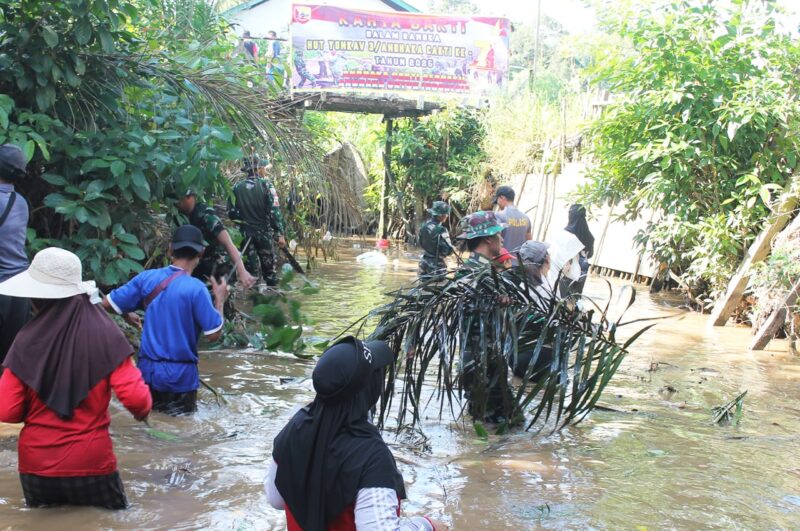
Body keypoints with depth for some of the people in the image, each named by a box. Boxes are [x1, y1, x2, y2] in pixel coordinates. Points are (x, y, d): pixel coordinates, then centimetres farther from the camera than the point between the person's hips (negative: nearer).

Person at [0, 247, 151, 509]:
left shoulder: (28, 339, -11)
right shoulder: (105, 334, -12)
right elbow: (135, 399, -16)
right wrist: (143, 410, 6)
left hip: (36, 466, 1)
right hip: (92, 463, -1)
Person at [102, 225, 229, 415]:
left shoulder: (146, 277, -2)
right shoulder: (196, 288, -16)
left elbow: (107, 304, 3)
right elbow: (214, 334, -13)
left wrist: (127, 315, 24)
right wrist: (220, 299, 1)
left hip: (147, 370, 5)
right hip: (179, 374, -5)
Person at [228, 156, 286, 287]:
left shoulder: (237, 187, 0)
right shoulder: (266, 185, -8)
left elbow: (231, 212, 2)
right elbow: (275, 211, -14)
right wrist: (280, 234, -12)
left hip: (246, 233, 2)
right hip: (264, 232, -2)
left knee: (252, 268, 8)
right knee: (269, 267, 9)